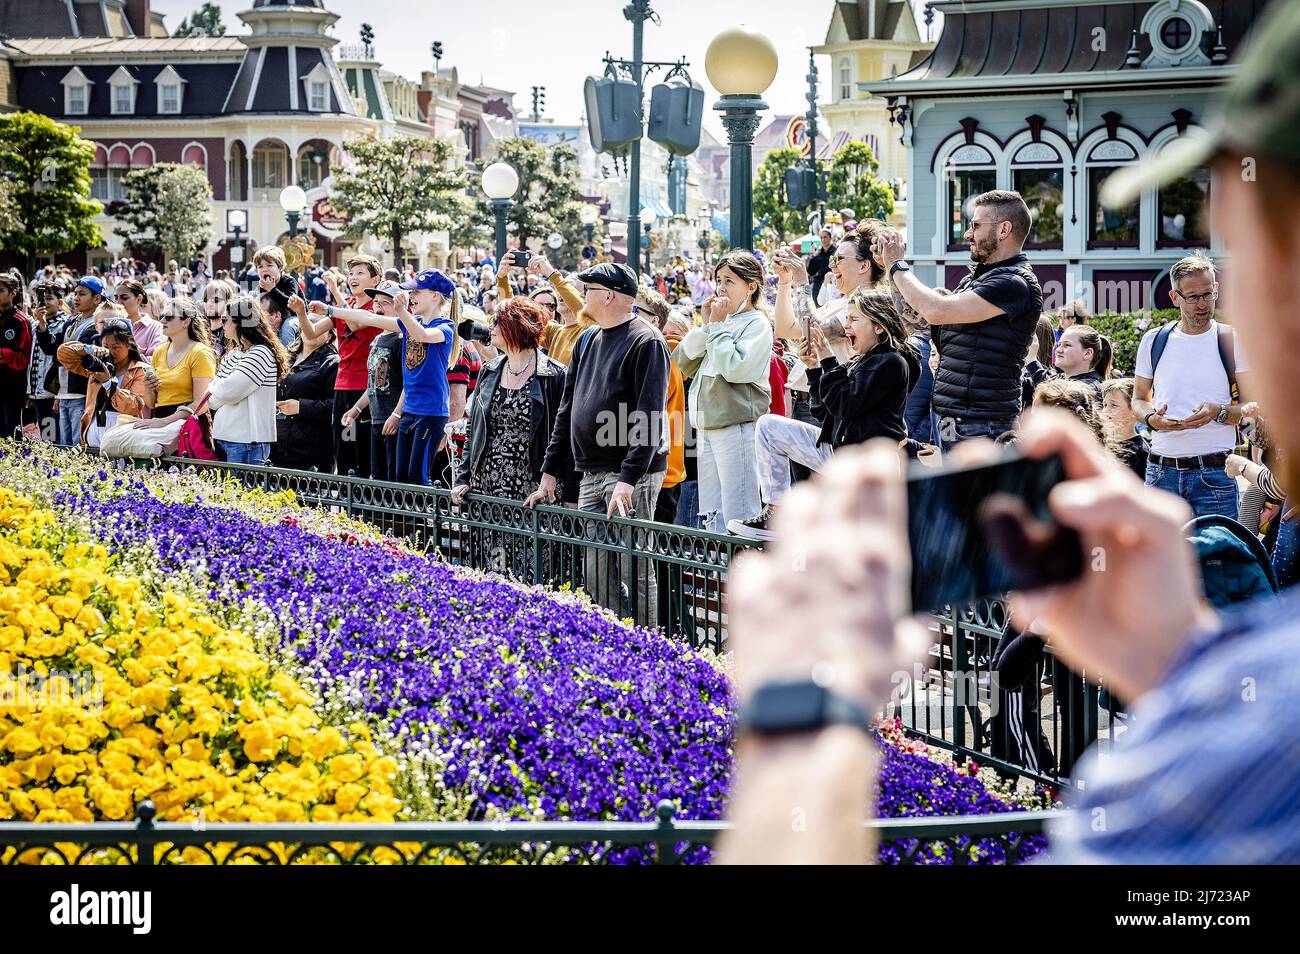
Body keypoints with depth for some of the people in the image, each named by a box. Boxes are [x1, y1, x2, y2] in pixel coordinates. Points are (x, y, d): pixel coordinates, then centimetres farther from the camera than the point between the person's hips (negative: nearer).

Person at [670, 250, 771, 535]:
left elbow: (734, 369, -19)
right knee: (713, 519, 11)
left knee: (738, 519, -11)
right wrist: (706, 325, 2)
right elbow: (684, 364, 12)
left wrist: (718, 327, -9)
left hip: (738, 428, -8)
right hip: (707, 427, 8)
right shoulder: (720, 320, 16)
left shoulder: (757, 324, -5)